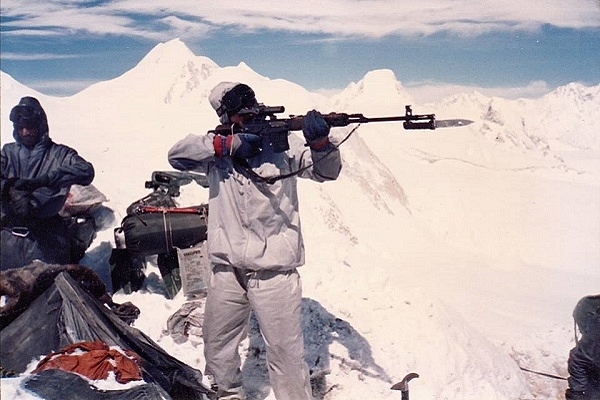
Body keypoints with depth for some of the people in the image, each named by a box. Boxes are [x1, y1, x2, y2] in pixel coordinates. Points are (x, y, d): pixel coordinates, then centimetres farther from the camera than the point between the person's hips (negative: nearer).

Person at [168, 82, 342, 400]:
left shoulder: (282, 142, -1)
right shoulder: (218, 149, 4)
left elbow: (326, 171, -7)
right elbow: (177, 155, -8)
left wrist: (320, 142, -29)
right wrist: (227, 143, -17)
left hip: (274, 270, -3)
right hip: (226, 270, 4)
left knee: (286, 353, 0)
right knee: (218, 347, 21)